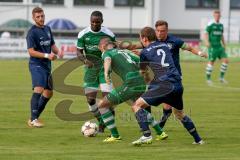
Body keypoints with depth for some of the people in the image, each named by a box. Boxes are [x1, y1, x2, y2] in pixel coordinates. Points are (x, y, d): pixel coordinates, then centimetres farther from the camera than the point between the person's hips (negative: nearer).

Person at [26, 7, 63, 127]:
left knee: (48, 93, 13)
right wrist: (47, 55, -26)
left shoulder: (47, 29, 13)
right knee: (39, 89, -23)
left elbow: (52, 44, 22)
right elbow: (31, 51, -17)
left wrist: (58, 51, 0)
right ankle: (33, 120, -24)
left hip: (47, 65, 9)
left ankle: (35, 117, 23)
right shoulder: (32, 32, -11)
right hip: (36, 65, -9)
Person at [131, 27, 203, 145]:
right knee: (179, 113, 28)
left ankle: (146, 135, -15)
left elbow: (142, 71, 19)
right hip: (178, 84, 6)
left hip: (164, 85, -6)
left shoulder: (145, 52, 6)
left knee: (137, 105, 0)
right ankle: (198, 139, 28)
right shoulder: (164, 46, 20)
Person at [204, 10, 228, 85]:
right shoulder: (210, 24, -6)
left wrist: (224, 44, 22)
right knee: (211, 62, -6)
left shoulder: (221, 25, 14)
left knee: (225, 60, -3)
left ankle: (221, 77, 7)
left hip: (219, 46, 6)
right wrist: (207, 42, -23)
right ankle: (208, 79, 5)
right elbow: (206, 33, -8)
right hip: (212, 46, -6)